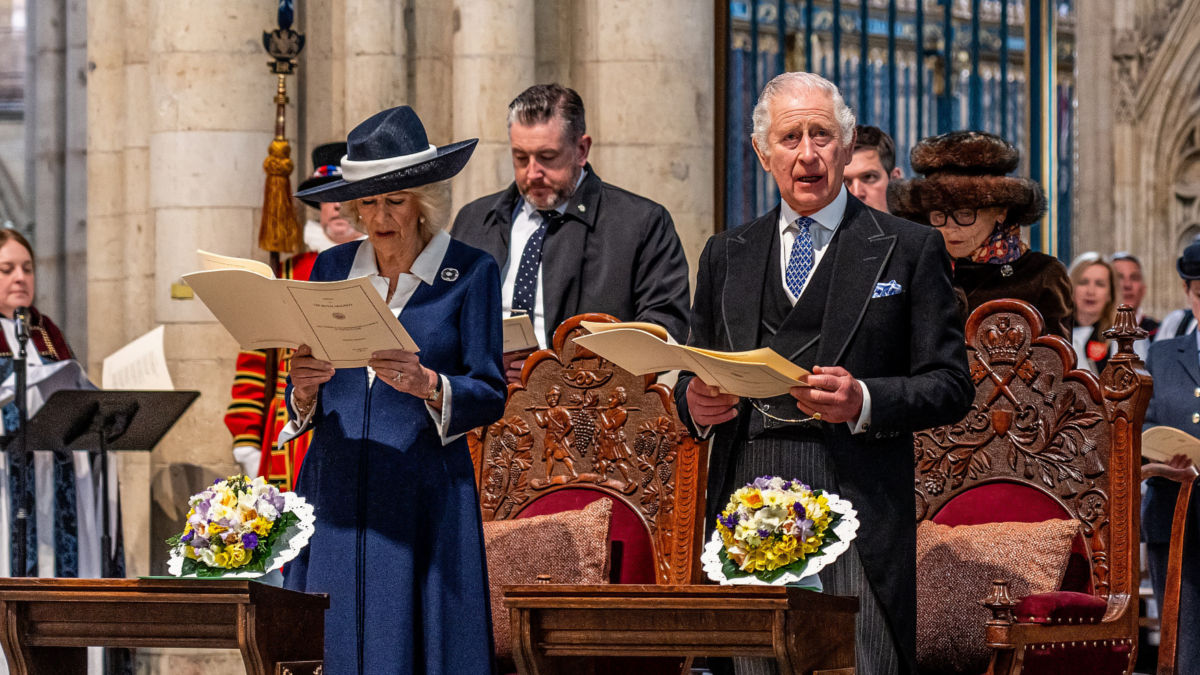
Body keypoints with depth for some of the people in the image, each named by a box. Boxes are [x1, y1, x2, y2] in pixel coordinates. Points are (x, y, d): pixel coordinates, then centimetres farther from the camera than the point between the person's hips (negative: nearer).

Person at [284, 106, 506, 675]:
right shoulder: (331, 268, 12)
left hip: (423, 497, -3)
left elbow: (489, 396, -2)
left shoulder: (471, 273, 2)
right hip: (334, 491, 3)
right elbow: (302, 411, 12)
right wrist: (303, 388, -10)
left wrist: (425, 385, -20)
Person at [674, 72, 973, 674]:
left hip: (860, 508, -3)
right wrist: (695, 402, -1)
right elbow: (693, 377, 23)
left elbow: (951, 387, 4)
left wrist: (864, 402, -14)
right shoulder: (726, 256, 19)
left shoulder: (910, 250, 8)